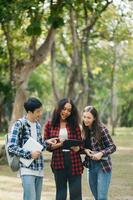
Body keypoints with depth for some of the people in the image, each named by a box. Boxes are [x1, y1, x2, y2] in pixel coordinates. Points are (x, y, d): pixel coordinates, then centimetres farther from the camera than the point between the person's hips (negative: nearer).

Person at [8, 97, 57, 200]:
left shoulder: (37, 125, 14)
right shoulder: (19, 124, -8)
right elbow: (11, 147, -12)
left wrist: (46, 142, 5)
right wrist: (29, 154, -16)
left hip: (39, 169, 7)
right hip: (27, 169, -7)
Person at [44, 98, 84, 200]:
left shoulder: (74, 124, 6)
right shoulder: (50, 124, 3)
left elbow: (80, 142, 8)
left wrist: (77, 148, -14)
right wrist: (56, 145, -15)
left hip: (74, 162, 0)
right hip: (58, 162, 0)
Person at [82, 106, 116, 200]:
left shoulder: (101, 129, -14)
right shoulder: (85, 130, 4)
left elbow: (112, 147, -12)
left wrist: (101, 153, -28)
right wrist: (85, 150, -8)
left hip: (103, 166, -7)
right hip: (91, 166, 7)